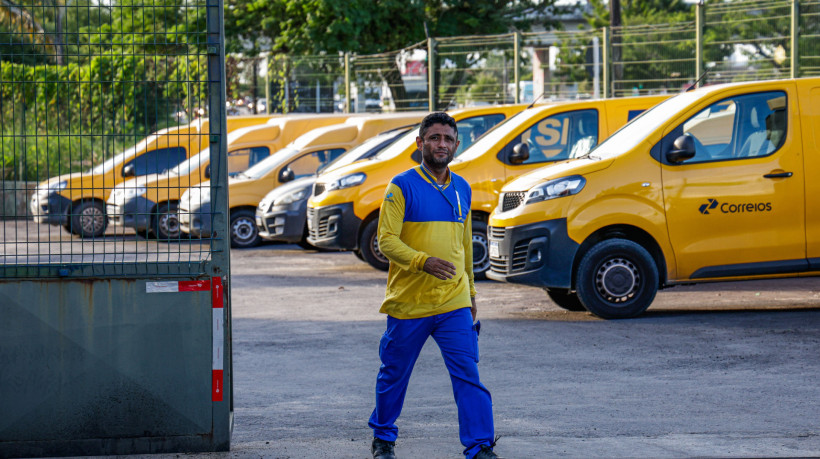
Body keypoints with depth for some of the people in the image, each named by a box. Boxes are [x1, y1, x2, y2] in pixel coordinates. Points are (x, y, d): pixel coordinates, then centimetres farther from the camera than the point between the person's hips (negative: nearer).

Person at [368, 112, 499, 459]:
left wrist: (470, 292, 26)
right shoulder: (402, 186, -5)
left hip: (454, 304, 3)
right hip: (408, 303, -3)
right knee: (394, 375, 10)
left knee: (468, 375, -9)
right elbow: (386, 240, -13)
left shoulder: (462, 189, 11)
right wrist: (423, 261, -29)